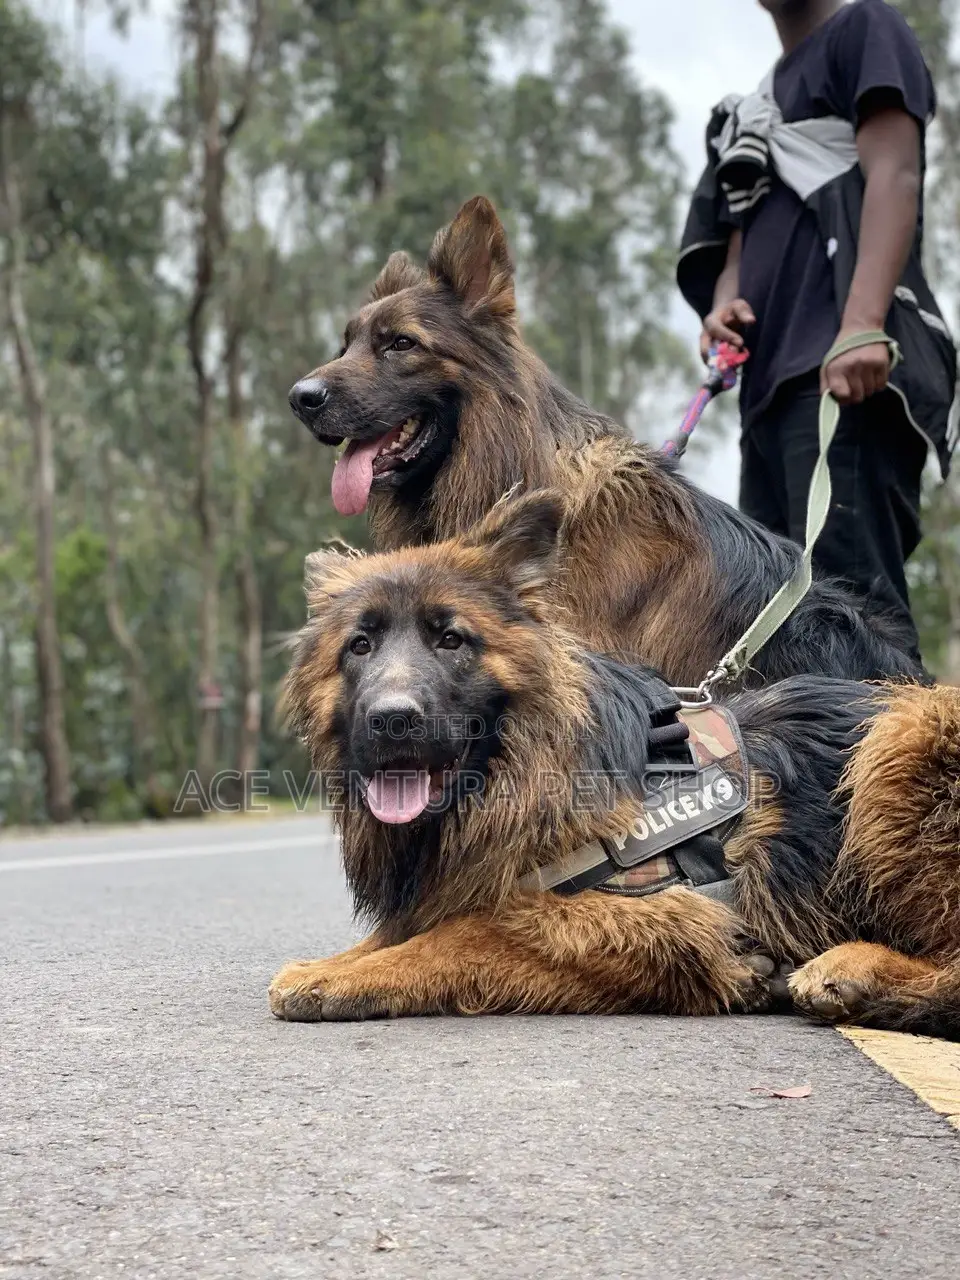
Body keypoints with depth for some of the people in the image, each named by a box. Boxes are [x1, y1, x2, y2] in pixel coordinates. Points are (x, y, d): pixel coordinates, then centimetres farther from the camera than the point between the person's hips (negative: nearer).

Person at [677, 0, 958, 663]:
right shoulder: (758, 105, 31)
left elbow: (894, 175, -6)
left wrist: (862, 325, -22)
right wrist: (723, 305, 2)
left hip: (846, 365, -9)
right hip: (774, 374, 9)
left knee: (850, 592, -22)